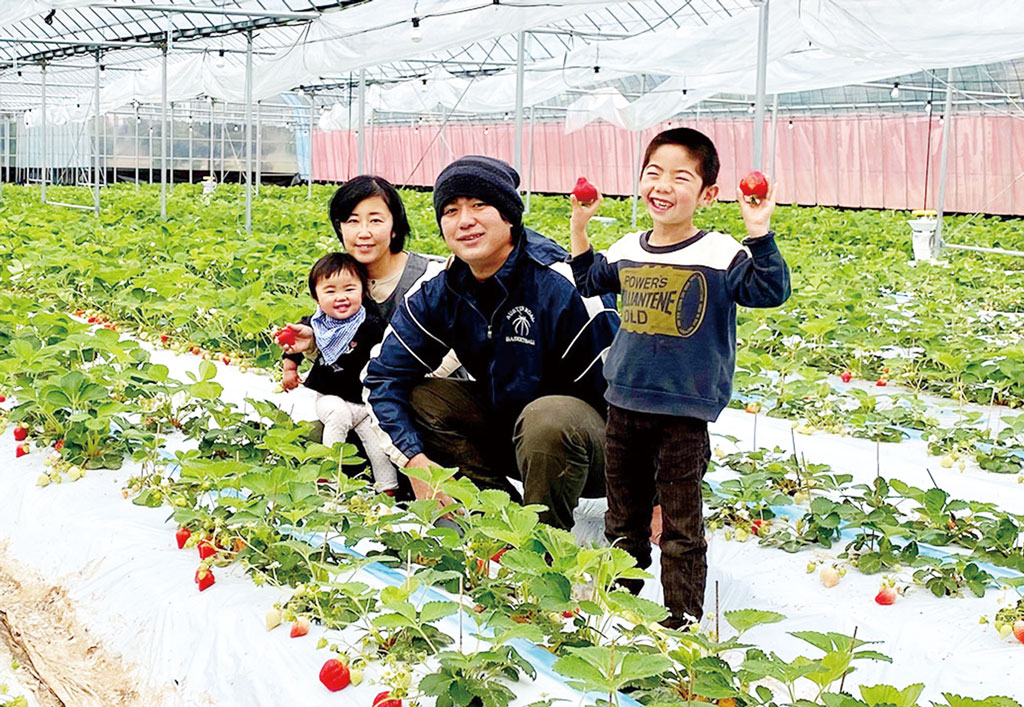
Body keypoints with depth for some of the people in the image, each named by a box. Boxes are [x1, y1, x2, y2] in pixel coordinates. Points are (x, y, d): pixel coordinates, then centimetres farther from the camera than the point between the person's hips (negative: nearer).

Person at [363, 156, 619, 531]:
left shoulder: (562, 285, -24)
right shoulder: (439, 292, -5)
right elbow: (384, 377, -2)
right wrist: (414, 459, -17)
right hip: (506, 426, 6)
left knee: (548, 416, -38)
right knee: (416, 397, -12)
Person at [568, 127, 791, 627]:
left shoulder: (719, 254, -10)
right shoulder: (626, 252, 7)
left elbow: (770, 291, -18)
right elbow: (589, 281, 26)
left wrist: (759, 233, -27)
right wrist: (579, 226, 17)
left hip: (685, 413, -5)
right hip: (625, 404, 5)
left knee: (681, 527, 2)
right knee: (623, 518, 19)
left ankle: (682, 622, 13)